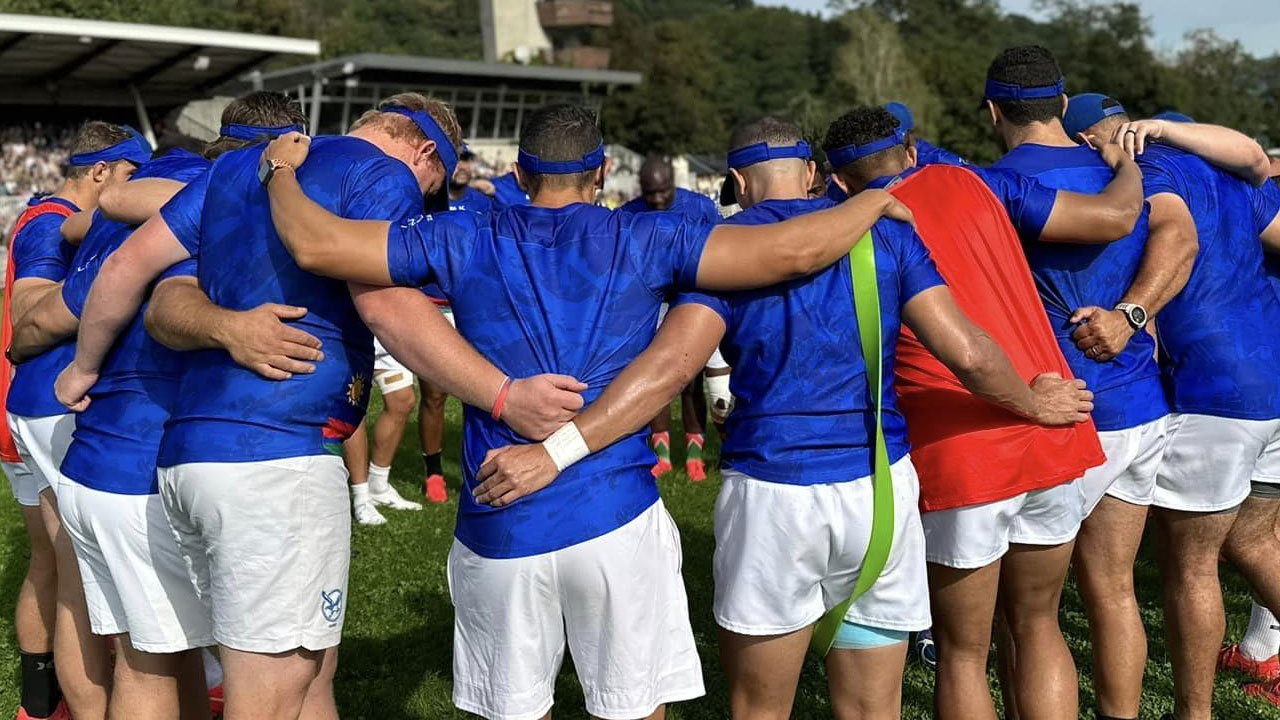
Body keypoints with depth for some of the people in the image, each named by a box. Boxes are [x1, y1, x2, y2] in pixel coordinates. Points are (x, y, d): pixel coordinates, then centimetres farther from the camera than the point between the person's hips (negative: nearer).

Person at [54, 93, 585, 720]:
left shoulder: (236, 166, 22)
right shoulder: (385, 177, 0)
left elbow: (126, 265, 19)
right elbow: (390, 306, -18)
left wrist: (85, 366, 31)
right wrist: (504, 396, -21)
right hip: (279, 455, -8)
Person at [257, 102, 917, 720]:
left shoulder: (465, 242, 4)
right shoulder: (644, 240, 1)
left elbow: (314, 243, -1)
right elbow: (792, 251, -7)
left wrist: (282, 170, 19)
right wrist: (875, 201, 11)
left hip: (498, 532, 2)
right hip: (618, 521, -1)